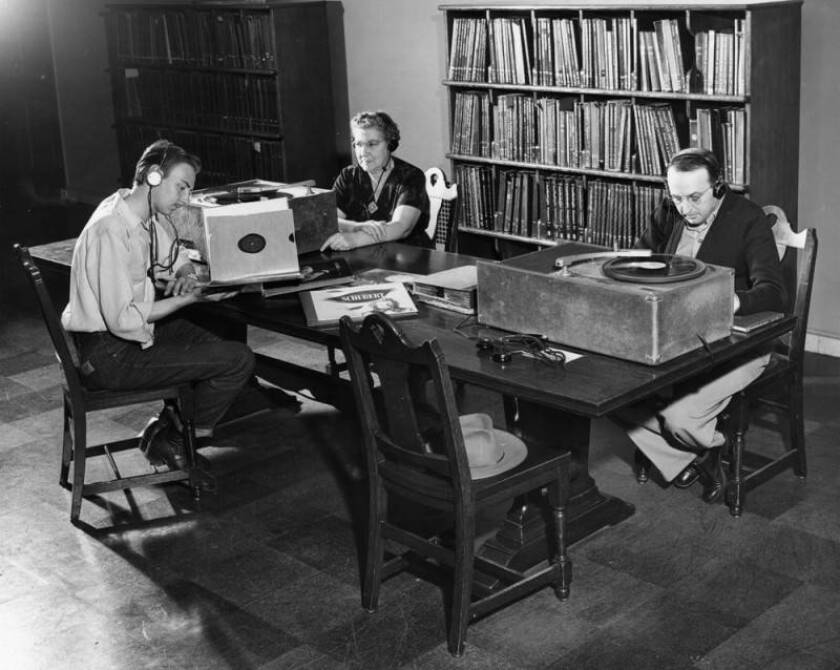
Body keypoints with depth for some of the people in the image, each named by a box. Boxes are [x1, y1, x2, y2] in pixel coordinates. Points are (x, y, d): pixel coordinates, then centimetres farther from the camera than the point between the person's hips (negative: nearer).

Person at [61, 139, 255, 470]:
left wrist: (186, 278, -5)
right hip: (108, 355, -10)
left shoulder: (151, 214, 2)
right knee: (238, 360, -13)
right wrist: (190, 298, -22)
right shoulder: (112, 229, -26)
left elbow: (178, 259, 19)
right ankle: (169, 440, 5)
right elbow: (122, 320, -27)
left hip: (129, 330, 10)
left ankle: (168, 425, 22)